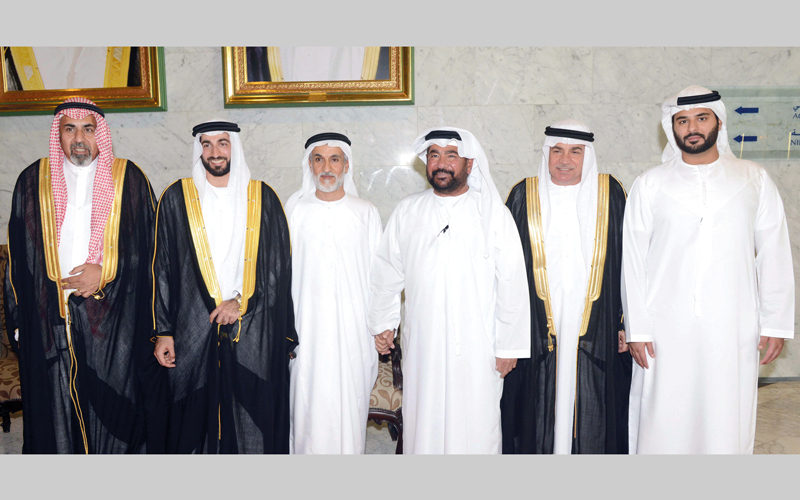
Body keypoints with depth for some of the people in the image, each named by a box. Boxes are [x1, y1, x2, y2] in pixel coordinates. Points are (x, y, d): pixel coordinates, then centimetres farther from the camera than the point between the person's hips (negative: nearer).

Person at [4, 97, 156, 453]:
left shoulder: (130, 179, 3)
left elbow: (149, 246, 3)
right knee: (55, 413, 5)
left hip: (114, 321, -1)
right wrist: (20, 319, 5)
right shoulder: (33, 180, 9)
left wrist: (105, 274, -9)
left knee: (112, 411, 3)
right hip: (48, 320, 2)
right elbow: (18, 257, 10)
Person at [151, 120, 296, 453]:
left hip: (254, 333, 0)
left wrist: (242, 302, -7)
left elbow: (279, 264, 4)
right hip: (193, 331, 0)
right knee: (194, 423, 5)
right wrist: (163, 331, -1)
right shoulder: (176, 198, 5)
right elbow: (163, 268, 3)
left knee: (253, 422, 5)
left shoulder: (263, 198, 6)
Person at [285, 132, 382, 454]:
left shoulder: (366, 213, 4)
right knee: (309, 400, 1)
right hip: (307, 324, 1)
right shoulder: (294, 210, 6)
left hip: (354, 323, 0)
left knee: (349, 400, 2)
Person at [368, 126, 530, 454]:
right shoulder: (406, 212, 7)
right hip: (422, 345, 2)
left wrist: (509, 346, -3)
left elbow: (512, 282, -1)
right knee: (423, 428, 8)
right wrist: (382, 324, 15)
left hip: (477, 348, -2)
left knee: (477, 431, 3)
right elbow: (386, 272, 15)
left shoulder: (493, 213, 0)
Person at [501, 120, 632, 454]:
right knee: (541, 412, 5)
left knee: (592, 416, 7)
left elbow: (628, 262, 6)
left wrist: (625, 322, 1)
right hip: (536, 331, 0)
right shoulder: (523, 196, 3)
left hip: (595, 333, 0)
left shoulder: (610, 193, 4)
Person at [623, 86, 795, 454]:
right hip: (666, 332, -1)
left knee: (727, 420, 6)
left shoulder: (754, 180, 6)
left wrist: (776, 323, 3)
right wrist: (637, 328, -3)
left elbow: (774, 255, 7)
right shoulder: (650, 185, 3)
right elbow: (633, 260, 1)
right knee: (664, 422, 3)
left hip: (733, 330, 1)